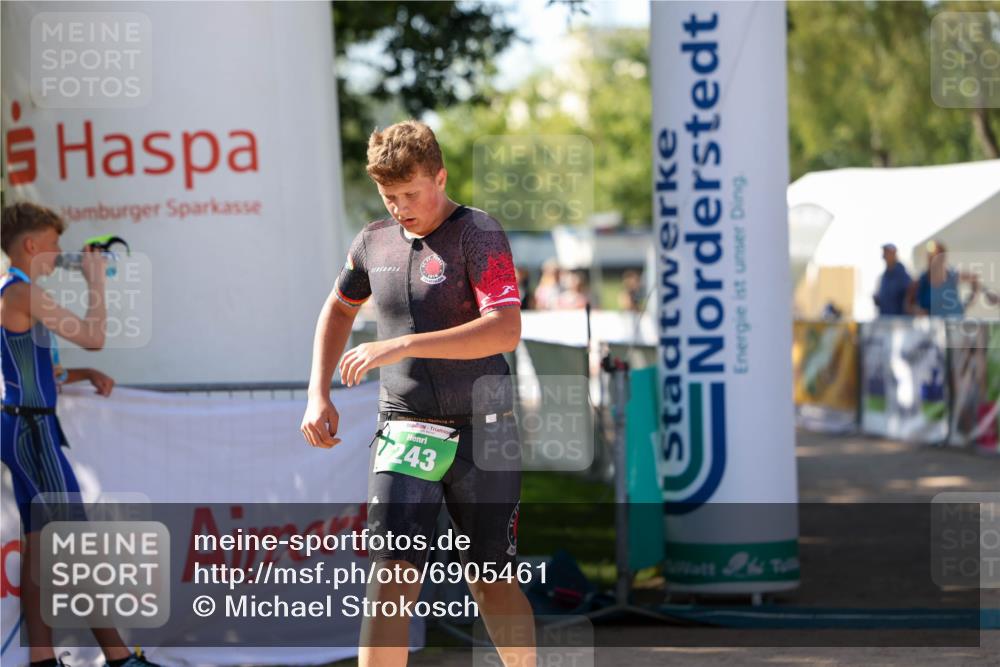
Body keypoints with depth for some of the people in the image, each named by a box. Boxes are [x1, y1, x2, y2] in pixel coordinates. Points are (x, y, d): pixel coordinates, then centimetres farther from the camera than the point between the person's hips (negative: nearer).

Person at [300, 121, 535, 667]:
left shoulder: (478, 234, -9)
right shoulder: (375, 241, 7)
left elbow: (505, 330, -24)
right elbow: (338, 308, 28)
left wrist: (402, 346, -27)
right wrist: (318, 395, 15)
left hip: (483, 432, -3)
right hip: (404, 431, 3)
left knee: (492, 582, 7)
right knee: (393, 572, -12)